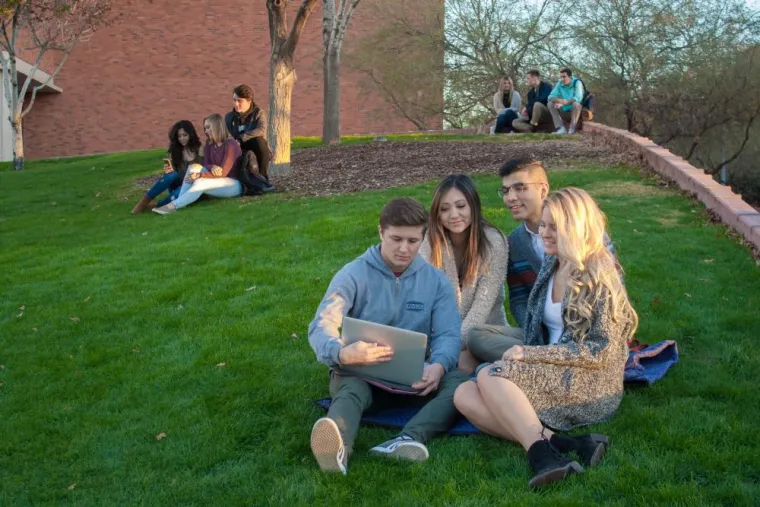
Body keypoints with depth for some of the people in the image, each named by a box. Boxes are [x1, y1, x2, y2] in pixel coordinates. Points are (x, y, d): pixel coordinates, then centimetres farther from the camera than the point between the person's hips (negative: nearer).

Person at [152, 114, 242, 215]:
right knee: (194, 168, -16)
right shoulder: (210, 144, 8)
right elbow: (205, 165, 0)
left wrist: (199, 175, -27)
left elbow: (223, 173, -21)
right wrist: (212, 167, -25)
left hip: (235, 184, -7)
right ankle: (179, 202, -28)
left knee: (200, 183, -31)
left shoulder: (231, 145, -16)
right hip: (217, 182, 7)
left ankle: (172, 206, -34)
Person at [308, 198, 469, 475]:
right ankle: (339, 446, -68)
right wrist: (343, 353, -40)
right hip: (361, 372, -2)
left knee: (459, 381, -27)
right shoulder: (354, 275, -2)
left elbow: (448, 333, -3)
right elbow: (321, 327, -15)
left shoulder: (435, 280, 8)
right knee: (350, 388, -36)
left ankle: (410, 438, -52)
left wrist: (438, 365, -29)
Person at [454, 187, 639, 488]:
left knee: (491, 375, -26)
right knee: (465, 396, -16)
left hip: (590, 386, -8)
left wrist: (530, 354, -17)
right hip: (551, 377, 8)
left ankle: (543, 454, -34)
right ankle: (565, 445, -28)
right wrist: (525, 354, -4)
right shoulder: (551, 267, 13)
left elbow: (602, 350, -15)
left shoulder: (599, 276, -9)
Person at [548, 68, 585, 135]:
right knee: (550, 104, -12)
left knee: (576, 103, -35)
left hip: (576, 111, -5)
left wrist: (563, 103, -39)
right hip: (564, 111, 5)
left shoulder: (577, 83, -16)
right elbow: (551, 96, -8)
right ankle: (561, 128, -19)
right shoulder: (559, 83, -2)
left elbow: (578, 98, -31)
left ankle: (572, 129, -26)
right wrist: (559, 100, -32)